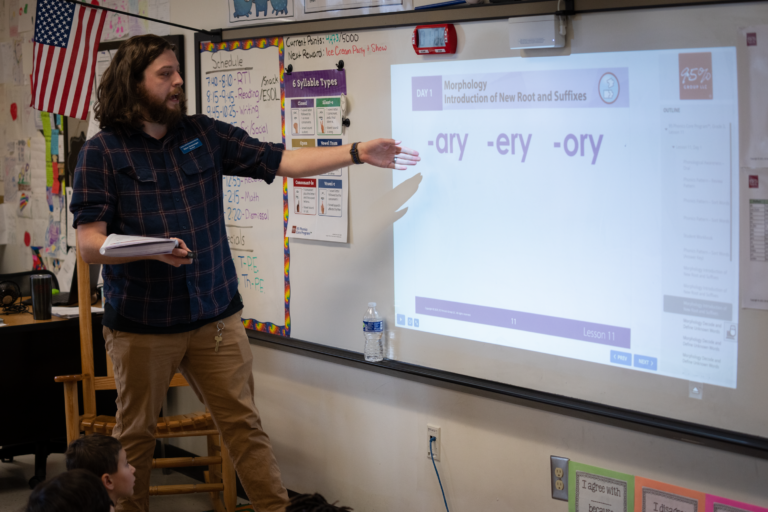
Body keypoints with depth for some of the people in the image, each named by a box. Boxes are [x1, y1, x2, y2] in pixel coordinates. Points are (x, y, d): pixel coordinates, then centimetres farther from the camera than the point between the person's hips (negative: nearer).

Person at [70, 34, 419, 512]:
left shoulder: (204, 134, 7)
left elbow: (278, 160, 4)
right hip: (142, 323, -3)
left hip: (215, 315, 3)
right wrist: (148, 248, -28)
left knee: (244, 422, 6)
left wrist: (359, 152, -3)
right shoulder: (102, 152, -5)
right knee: (135, 433, 10)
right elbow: (89, 243, -10)